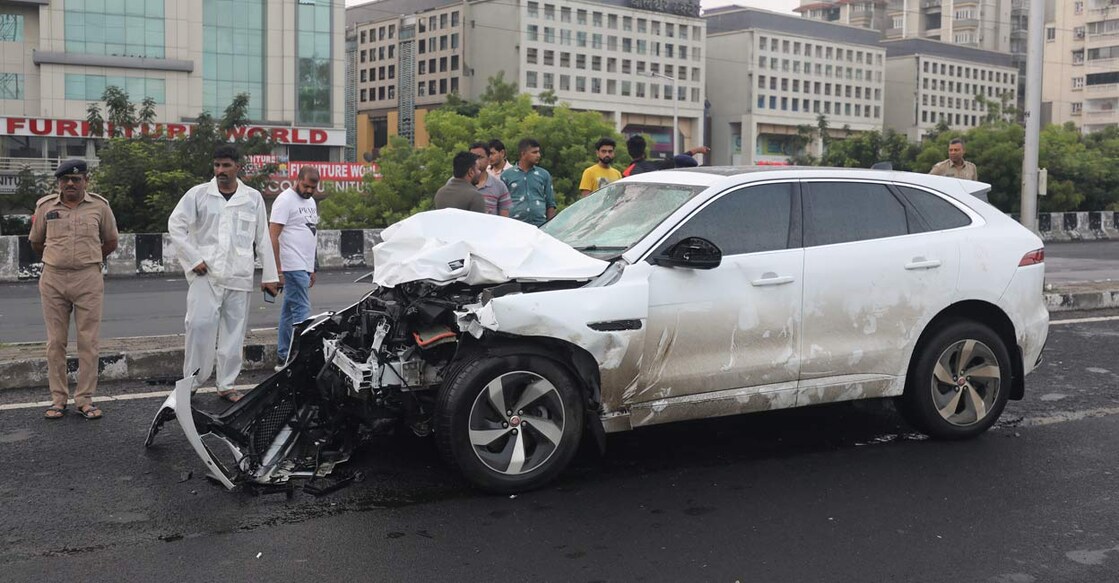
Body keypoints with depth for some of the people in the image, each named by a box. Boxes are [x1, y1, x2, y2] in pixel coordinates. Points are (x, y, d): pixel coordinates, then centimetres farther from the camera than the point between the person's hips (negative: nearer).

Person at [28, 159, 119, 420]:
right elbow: (36, 242, 18)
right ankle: (58, 399, 11)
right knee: (55, 342, 3)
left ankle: (85, 399, 6)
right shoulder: (45, 206, 6)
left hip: (89, 280, -1)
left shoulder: (99, 206, 3)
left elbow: (111, 242, 14)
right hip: (53, 279, 1)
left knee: (88, 342, -1)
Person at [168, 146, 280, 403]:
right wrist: (193, 259, -6)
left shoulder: (253, 198, 7)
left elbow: (263, 239, 9)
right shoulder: (199, 194, 2)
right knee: (200, 324, -16)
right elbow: (175, 225, 1)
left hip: (239, 276, 2)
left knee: (234, 333, 5)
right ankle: (191, 382, -2)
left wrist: (269, 276, 8)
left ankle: (227, 385, 16)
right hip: (206, 273, -2)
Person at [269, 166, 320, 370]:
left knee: (289, 312, 11)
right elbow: (273, 236, -14)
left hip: (304, 267, 9)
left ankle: (283, 359, 16)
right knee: (302, 311, -12)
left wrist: (311, 268, 21)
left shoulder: (310, 201, 19)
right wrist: (277, 269, -19)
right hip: (293, 267, -9)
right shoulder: (285, 200, -9)